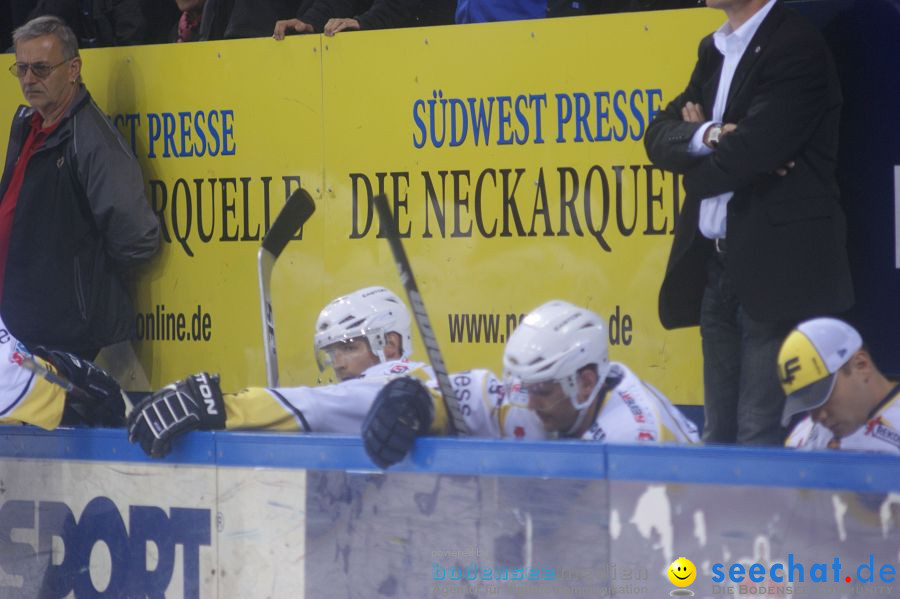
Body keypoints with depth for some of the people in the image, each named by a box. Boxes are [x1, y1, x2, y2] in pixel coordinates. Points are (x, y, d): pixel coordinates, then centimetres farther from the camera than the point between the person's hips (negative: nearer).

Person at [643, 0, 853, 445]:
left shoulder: (796, 46, -11)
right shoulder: (715, 50, 16)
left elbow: (751, 150, -19)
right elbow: (659, 135, 9)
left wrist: (697, 169, 1)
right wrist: (709, 136, -12)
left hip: (776, 266, -8)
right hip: (717, 263, 8)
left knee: (760, 437, -9)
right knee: (718, 435, 9)